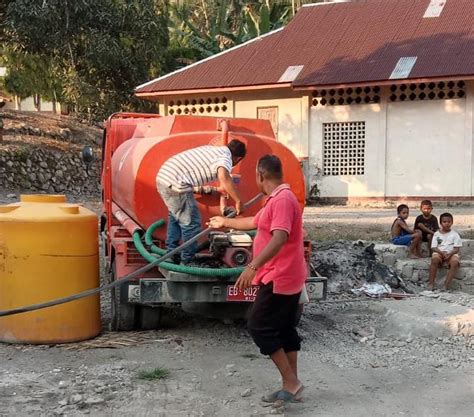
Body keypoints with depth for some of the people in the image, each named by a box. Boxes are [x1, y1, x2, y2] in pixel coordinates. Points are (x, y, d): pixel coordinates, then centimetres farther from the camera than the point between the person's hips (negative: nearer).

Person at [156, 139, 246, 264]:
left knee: (175, 216, 28)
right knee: (191, 223, 3)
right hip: (175, 183, -9)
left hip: (162, 176, 9)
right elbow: (224, 178, -25)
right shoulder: (225, 158, -3)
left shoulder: (213, 150, 24)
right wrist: (239, 201, -18)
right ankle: (188, 262, 12)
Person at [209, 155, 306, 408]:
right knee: (285, 329, 13)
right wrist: (225, 222, 45)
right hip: (286, 277, 10)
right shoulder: (277, 199, 16)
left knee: (259, 326, -5)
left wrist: (252, 267, -39)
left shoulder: (282, 199, -19)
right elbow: (254, 222, 32)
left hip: (280, 278, -10)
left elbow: (279, 238, -32)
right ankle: (291, 385, 18)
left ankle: (290, 382, -3)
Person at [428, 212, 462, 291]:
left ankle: (446, 284, -35)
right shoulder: (436, 234, 10)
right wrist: (442, 252, -17)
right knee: (434, 259, -35)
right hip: (439, 253, 0)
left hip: (451, 253, 0)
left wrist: (450, 254, -18)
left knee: (455, 262, -34)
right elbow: (433, 247, 3)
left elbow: (457, 248, 2)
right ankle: (431, 283, -33)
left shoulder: (455, 234, 8)